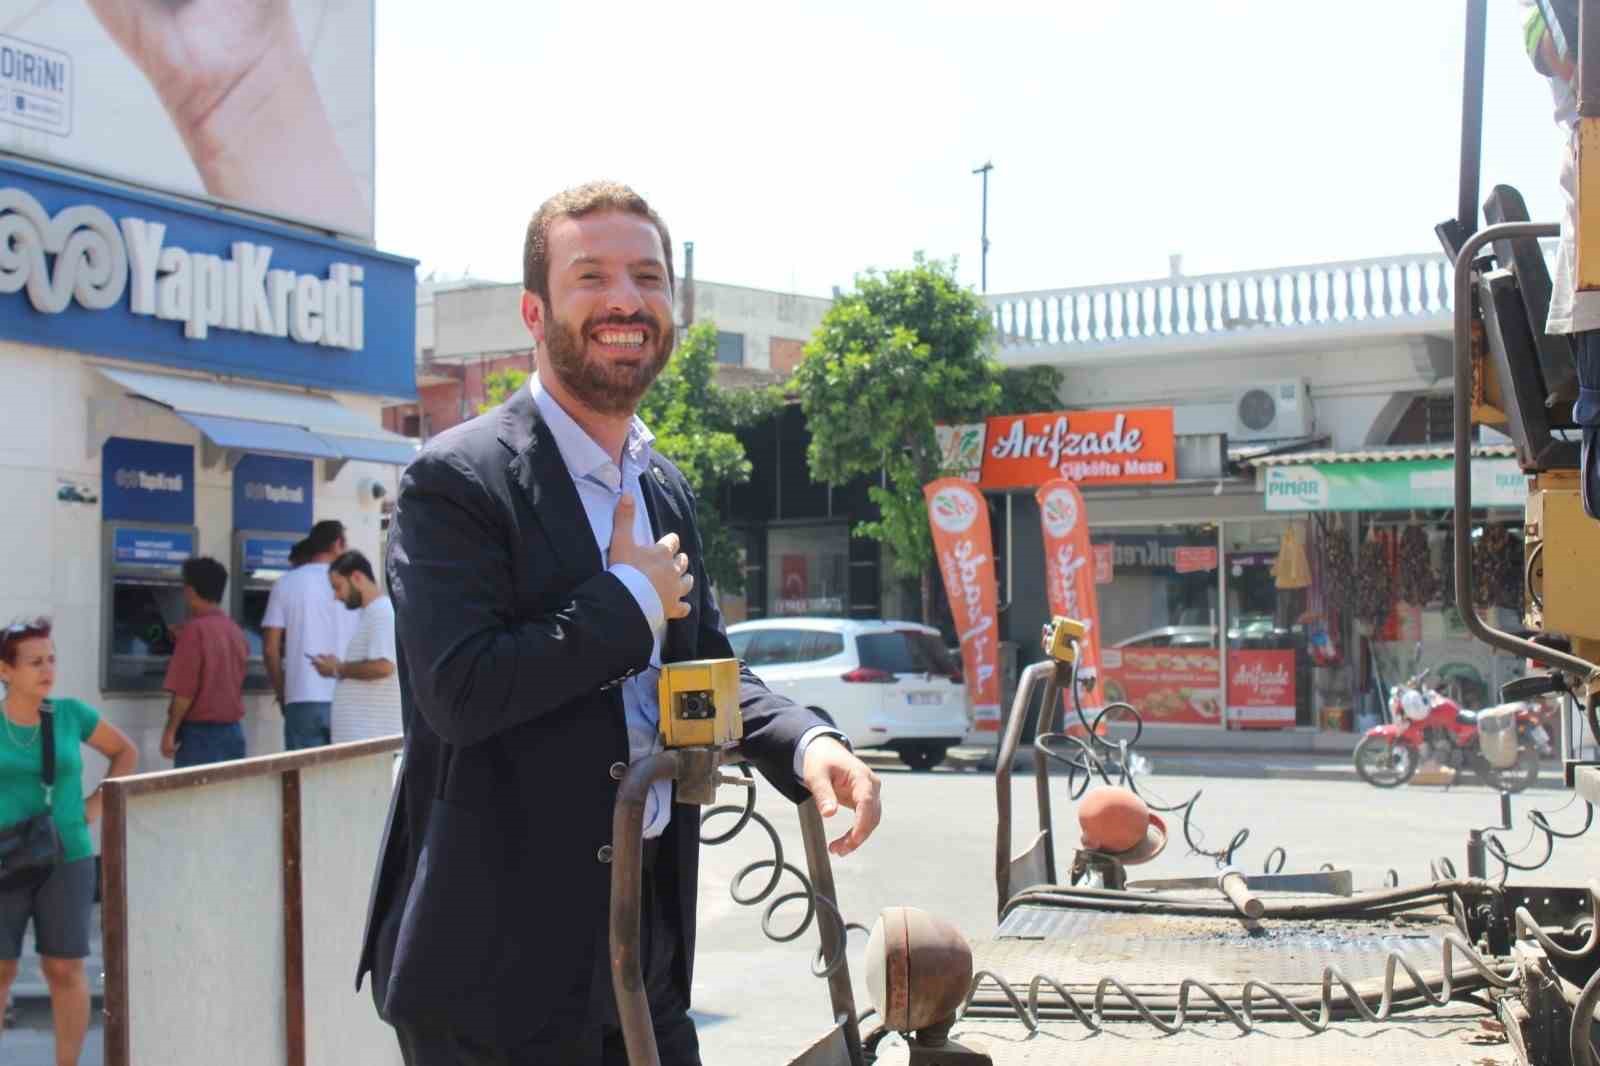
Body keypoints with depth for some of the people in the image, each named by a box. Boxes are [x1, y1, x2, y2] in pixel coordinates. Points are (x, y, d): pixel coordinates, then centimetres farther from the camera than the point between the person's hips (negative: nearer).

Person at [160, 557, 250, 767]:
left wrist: (170, 731, -9)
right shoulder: (236, 630, 10)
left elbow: (185, 689, -16)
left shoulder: (195, 630, -12)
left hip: (200, 733, -7)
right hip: (233, 732, 7)